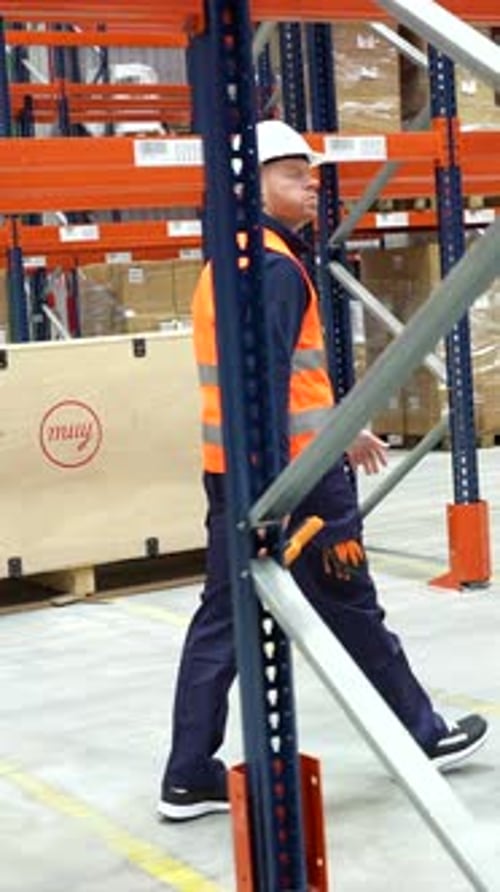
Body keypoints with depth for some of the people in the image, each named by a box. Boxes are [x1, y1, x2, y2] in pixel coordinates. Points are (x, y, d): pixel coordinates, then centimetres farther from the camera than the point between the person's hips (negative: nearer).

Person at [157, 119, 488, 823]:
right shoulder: (274, 264, -14)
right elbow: (268, 381, -23)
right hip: (288, 467, -9)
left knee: (221, 620, 8)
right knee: (350, 608, 5)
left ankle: (189, 778, 8)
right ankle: (424, 736, 23)